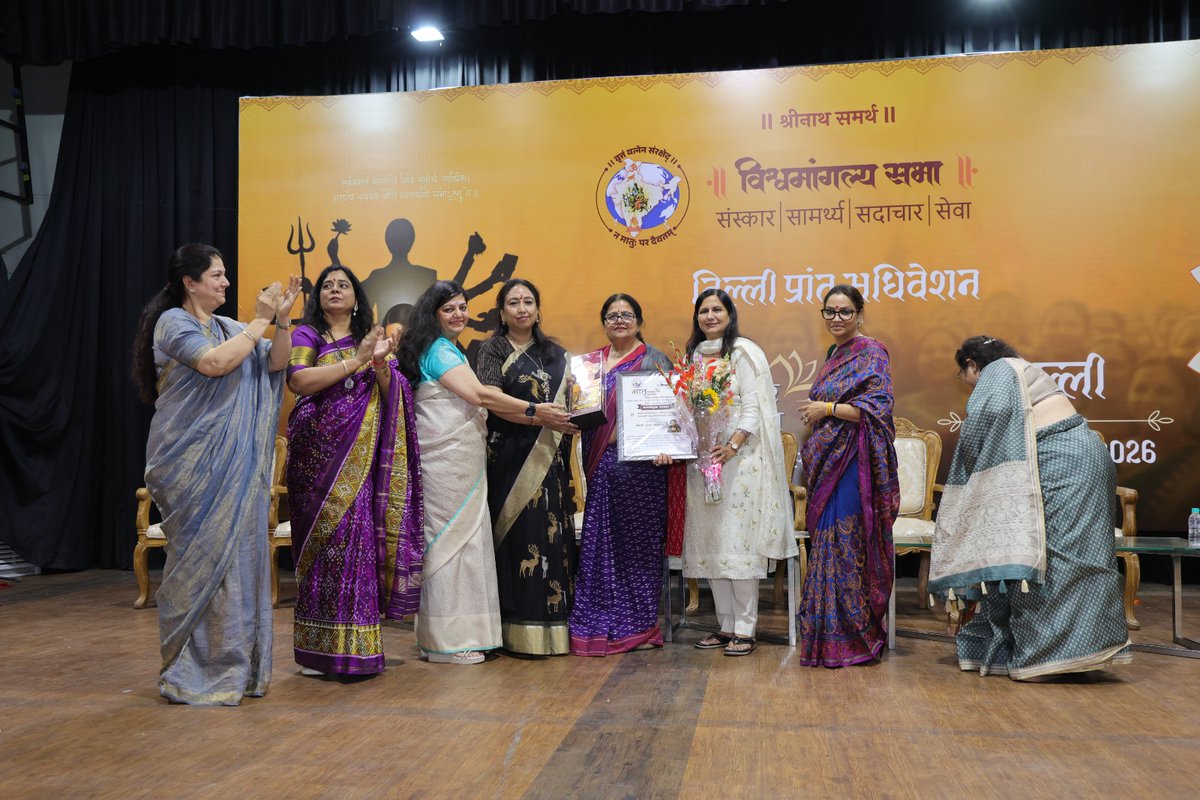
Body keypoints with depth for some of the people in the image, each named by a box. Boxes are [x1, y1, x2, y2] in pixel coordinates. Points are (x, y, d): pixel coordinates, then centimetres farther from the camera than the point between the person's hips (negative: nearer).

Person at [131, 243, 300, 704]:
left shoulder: (229, 328, 14)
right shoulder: (173, 322, -6)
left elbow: (275, 363, 9)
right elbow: (216, 362, -22)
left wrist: (281, 319, -4)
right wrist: (259, 321, -15)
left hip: (232, 462, 7)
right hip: (193, 462, -7)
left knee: (236, 554, 7)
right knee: (201, 557, -4)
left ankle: (232, 665, 17)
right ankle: (191, 671, 8)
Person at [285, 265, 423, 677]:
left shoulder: (371, 337, 17)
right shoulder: (306, 334, 7)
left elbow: (393, 395, 7)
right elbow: (297, 380, -12)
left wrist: (380, 363, -12)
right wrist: (355, 360, -11)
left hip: (361, 454, 2)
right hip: (320, 451, -2)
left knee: (360, 533, -6)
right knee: (327, 535, -6)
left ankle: (355, 644, 1)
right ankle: (320, 648, 2)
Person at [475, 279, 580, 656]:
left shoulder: (555, 354, 17)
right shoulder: (493, 350, 2)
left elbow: (569, 401, 21)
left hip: (551, 458, 5)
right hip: (512, 457, -4)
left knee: (554, 533, 2)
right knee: (521, 534, -7)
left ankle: (555, 620, 8)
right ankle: (521, 628, -2)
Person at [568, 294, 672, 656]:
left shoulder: (654, 360, 3)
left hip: (640, 463, -4)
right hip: (602, 463, 4)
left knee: (638, 540, 1)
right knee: (600, 542, 4)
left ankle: (639, 624, 13)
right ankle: (600, 624, 14)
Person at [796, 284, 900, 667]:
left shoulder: (871, 352, -6)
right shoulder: (833, 355, 19)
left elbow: (879, 406, -16)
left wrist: (826, 409, -13)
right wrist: (813, 412, 12)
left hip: (853, 462, -8)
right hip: (827, 461, 8)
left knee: (846, 542, -7)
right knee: (828, 541, 8)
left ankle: (854, 636, 2)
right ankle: (831, 635, 15)